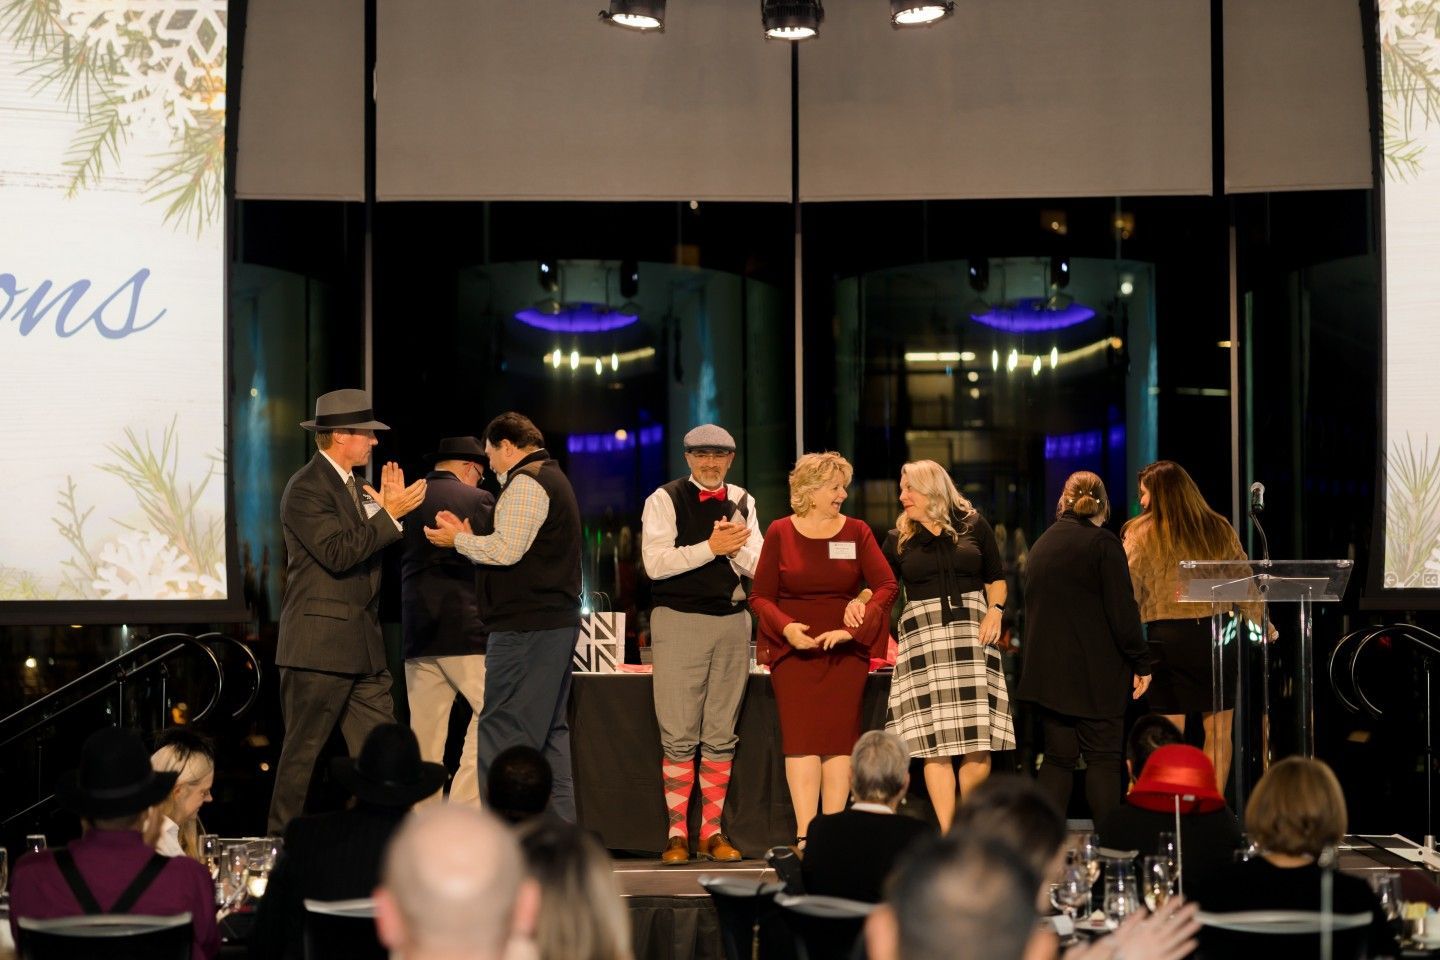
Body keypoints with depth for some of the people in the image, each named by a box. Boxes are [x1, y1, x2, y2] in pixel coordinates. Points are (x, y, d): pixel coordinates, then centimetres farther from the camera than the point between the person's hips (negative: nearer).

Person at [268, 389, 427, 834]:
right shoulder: (306, 488, -12)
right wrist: (389, 514, -18)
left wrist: (390, 507, 4)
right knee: (303, 751, -1)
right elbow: (338, 553, -23)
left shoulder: (355, 486, 17)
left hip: (364, 646, 9)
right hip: (319, 644, -9)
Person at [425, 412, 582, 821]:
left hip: (525, 626, -11)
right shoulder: (554, 479, 23)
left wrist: (459, 540, -4)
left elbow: (506, 550, -18)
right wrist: (471, 538, 18)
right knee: (550, 730, 13)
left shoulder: (525, 482, -10)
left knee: (502, 731, -10)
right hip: (559, 620, 11)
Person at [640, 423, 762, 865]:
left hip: (732, 621, 4)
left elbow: (758, 566, 7)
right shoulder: (665, 500, -1)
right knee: (679, 736, -4)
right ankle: (677, 834, 3)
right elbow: (655, 563, -12)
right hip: (679, 620, -4)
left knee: (722, 735, 6)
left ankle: (713, 832, 12)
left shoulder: (742, 502, 12)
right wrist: (711, 547, -16)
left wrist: (736, 547, -12)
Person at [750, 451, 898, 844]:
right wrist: (787, 627, -15)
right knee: (801, 738, -9)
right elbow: (760, 595, 3)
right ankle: (805, 834, -11)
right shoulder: (780, 533, 3)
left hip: (845, 650, 1)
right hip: (794, 649, -1)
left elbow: (887, 586, -2)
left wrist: (854, 628, -14)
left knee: (840, 738, -3)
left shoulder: (856, 532, 5)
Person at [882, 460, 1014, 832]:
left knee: (978, 743, -6)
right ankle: (946, 834, -3)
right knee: (936, 744, -6)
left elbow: (996, 578, 14)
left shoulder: (973, 525, 9)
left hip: (971, 631, 0)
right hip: (923, 636, 0)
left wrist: (995, 610, -3)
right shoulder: (899, 538, 10)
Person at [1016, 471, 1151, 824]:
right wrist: (1141, 663, -5)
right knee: (1102, 758, -1)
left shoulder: (1041, 544, 11)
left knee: (1058, 757, 10)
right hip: (1095, 673, -6)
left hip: (1048, 671, 6)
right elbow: (1122, 611, -12)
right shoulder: (1102, 543, -9)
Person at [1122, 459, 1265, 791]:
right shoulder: (1220, 530, 7)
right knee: (1218, 732, 8)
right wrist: (1260, 625, 20)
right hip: (1217, 633, 2)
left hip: (1167, 636, -2)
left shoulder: (1141, 533, -1)